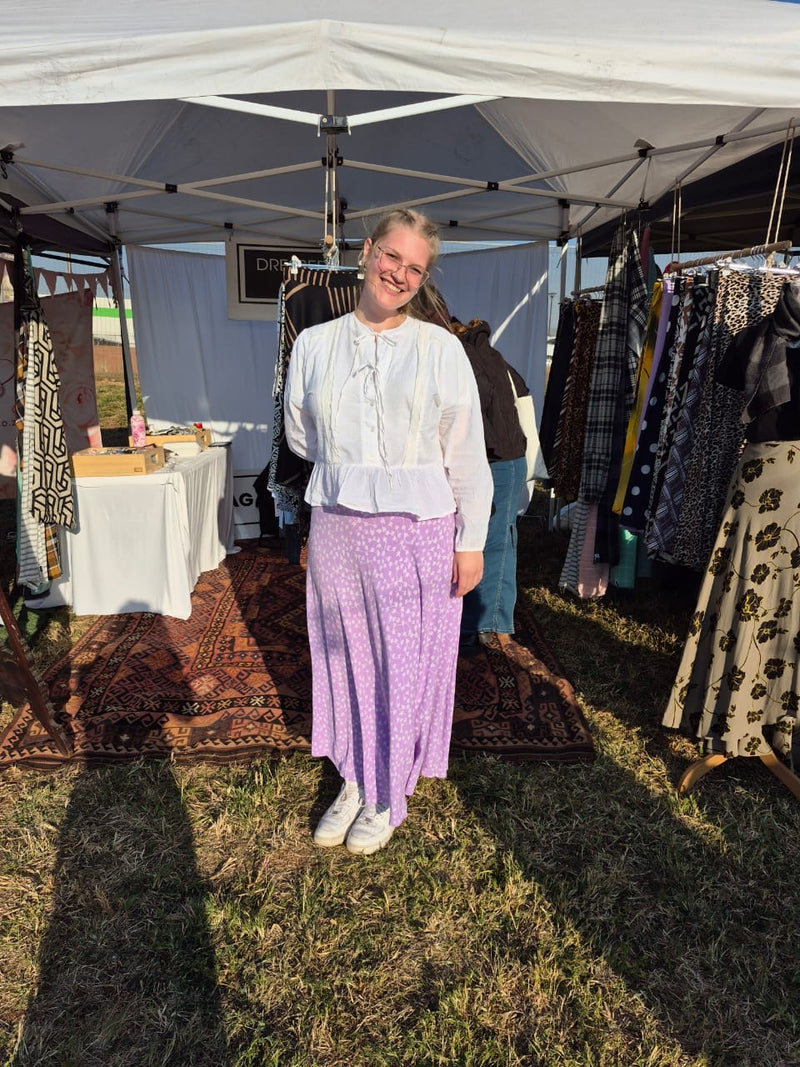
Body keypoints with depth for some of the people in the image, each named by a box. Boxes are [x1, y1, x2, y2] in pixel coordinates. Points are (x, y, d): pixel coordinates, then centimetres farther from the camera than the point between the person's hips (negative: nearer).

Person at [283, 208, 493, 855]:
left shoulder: (441, 350, -3)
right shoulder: (315, 345, 4)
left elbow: (466, 456, -3)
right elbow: (301, 436, 15)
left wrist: (471, 543, -4)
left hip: (416, 529, -2)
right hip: (336, 527, 3)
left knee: (403, 663, 9)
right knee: (345, 655, 13)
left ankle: (388, 797, 31)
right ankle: (355, 781, 35)